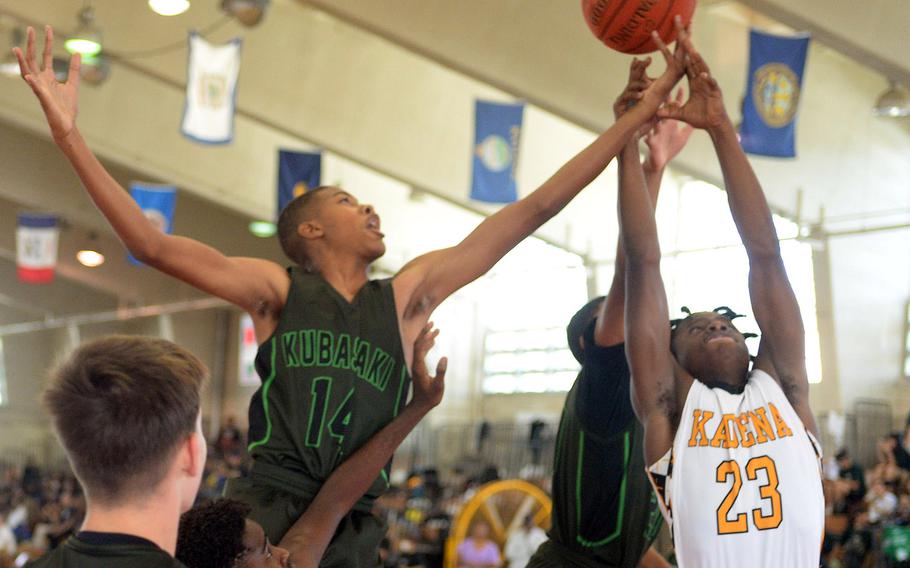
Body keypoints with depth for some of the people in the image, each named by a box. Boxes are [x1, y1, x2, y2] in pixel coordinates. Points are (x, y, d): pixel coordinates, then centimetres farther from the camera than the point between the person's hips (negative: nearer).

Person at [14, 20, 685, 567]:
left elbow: (529, 213, 12)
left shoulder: (406, 295, 13)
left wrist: (637, 116, 11)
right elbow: (153, 245, 0)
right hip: (265, 503, -2)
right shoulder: (278, 290, 9)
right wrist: (69, 134, -8)